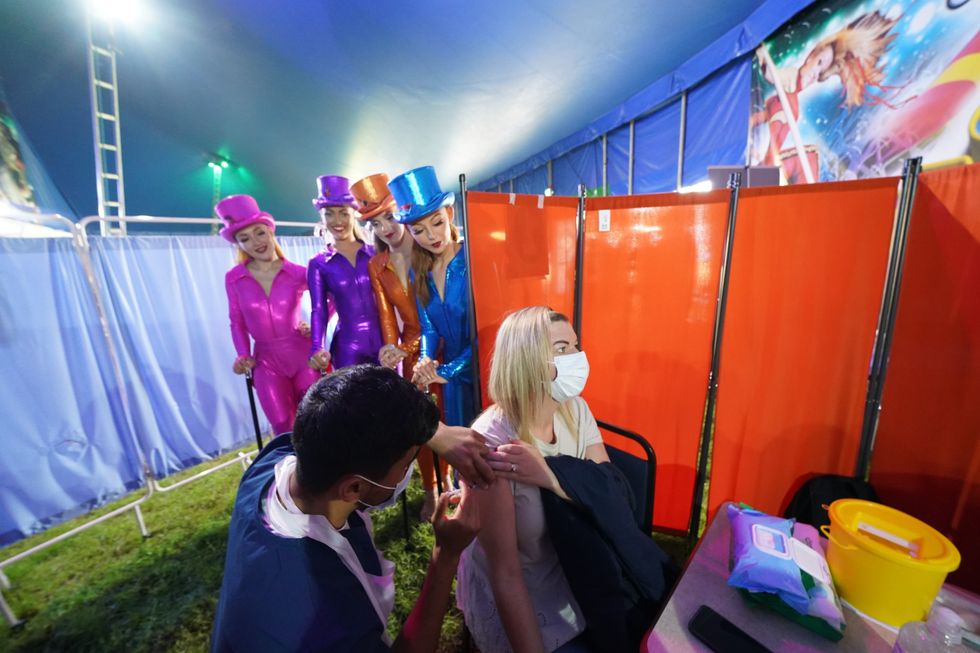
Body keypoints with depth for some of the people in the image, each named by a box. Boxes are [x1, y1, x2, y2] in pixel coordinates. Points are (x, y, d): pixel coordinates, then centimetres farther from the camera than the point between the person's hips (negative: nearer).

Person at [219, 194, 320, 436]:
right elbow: (237, 322, 7)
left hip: (304, 354, -1)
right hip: (267, 361, 1)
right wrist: (243, 355, -5)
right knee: (283, 429, 9)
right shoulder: (233, 278, -2)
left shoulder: (298, 273, -7)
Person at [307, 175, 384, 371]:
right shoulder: (318, 264, 4)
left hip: (384, 341, 1)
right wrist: (317, 349, -18)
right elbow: (319, 310, -2)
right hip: (347, 346, -1)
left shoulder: (375, 254, 4)